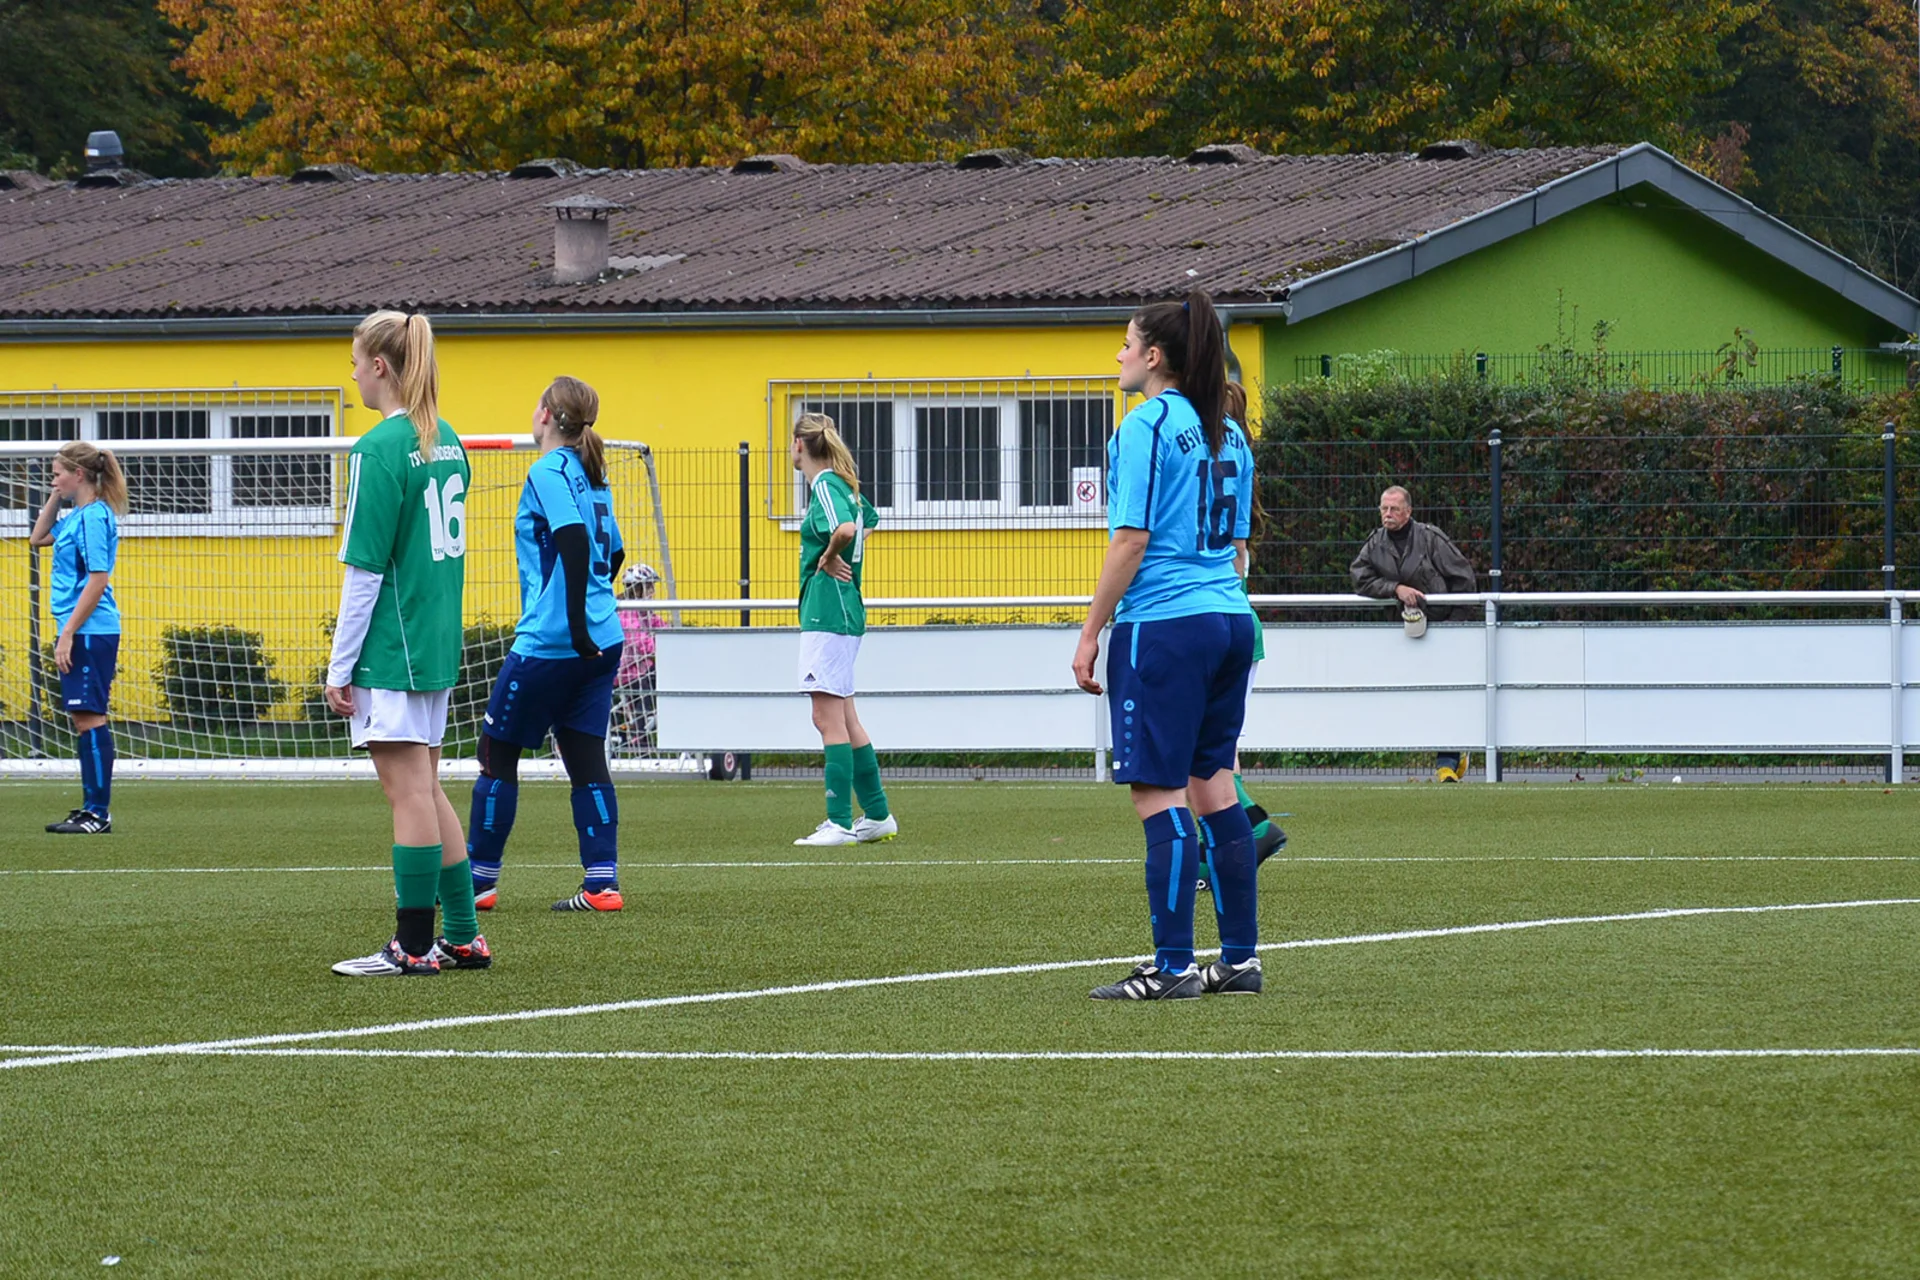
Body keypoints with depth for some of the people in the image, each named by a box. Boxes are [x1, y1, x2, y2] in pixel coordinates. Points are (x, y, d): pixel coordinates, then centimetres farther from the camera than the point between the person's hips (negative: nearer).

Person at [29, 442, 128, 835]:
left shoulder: (94, 517, -15)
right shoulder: (77, 516, 14)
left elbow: (97, 581, -20)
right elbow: (38, 537, 31)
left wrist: (68, 633, -21)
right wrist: (56, 497, 17)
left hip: (91, 632, -10)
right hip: (80, 633, 10)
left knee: (90, 718, -9)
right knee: (84, 721, 13)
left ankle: (99, 814, -8)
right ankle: (91, 809, 18)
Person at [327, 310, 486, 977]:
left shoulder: (379, 450, -15)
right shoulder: (447, 442, 10)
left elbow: (364, 568, -16)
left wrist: (339, 666, -11)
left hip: (391, 647, -8)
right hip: (439, 644, 8)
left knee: (409, 791, -5)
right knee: (426, 790, 16)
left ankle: (412, 947, -2)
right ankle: (462, 937, 19)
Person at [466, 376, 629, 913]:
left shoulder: (549, 472, -10)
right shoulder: (592, 476, 13)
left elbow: (575, 541, -24)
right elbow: (612, 552, 22)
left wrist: (576, 621, -27)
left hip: (550, 642, -8)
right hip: (601, 642, 8)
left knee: (497, 751, 4)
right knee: (586, 759, 6)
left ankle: (479, 881, 9)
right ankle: (602, 883, -1)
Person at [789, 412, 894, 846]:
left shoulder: (825, 488, -14)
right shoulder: (842, 485, 14)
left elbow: (845, 529, -33)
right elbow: (869, 520, 34)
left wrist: (828, 558, -16)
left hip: (828, 612, -10)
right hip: (841, 611, 10)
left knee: (829, 718, -8)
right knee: (844, 719, 15)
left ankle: (840, 824, -9)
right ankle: (877, 815, 20)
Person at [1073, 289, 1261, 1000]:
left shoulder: (1145, 429, -10)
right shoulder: (1227, 433, 14)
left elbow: (1130, 540, -13)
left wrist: (1090, 633, -8)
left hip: (1163, 624, -8)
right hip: (1229, 621, 8)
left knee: (1158, 793, -6)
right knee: (1212, 785, 12)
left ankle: (1172, 968, -8)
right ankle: (1241, 960, 12)